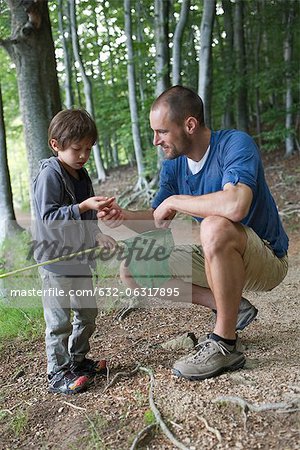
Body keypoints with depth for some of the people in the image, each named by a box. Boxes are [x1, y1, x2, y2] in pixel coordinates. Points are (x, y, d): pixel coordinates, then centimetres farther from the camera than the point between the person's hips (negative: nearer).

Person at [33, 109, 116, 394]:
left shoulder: (81, 175, 12)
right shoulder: (49, 175, -15)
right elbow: (49, 216, -22)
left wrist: (97, 235, 12)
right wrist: (84, 207, -29)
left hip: (79, 257, 9)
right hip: (56, 261, -8)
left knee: (87, 312, 16)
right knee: (59, 319, -2)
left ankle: (77, 360, 32)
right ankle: (58, 374, 11)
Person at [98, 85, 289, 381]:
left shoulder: (236, 144, -23)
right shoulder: (173, 165, -1)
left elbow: (235, 206, -42)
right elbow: (158, 220, 8)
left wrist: (174, 201, -28)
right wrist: (124, 216, -13)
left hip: (267, 260, -8)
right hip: (217, 258, 8)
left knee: (215, 226, -39)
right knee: (133, 270, 2)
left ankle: (226, 345, -22)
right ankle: (232, 308, 1)